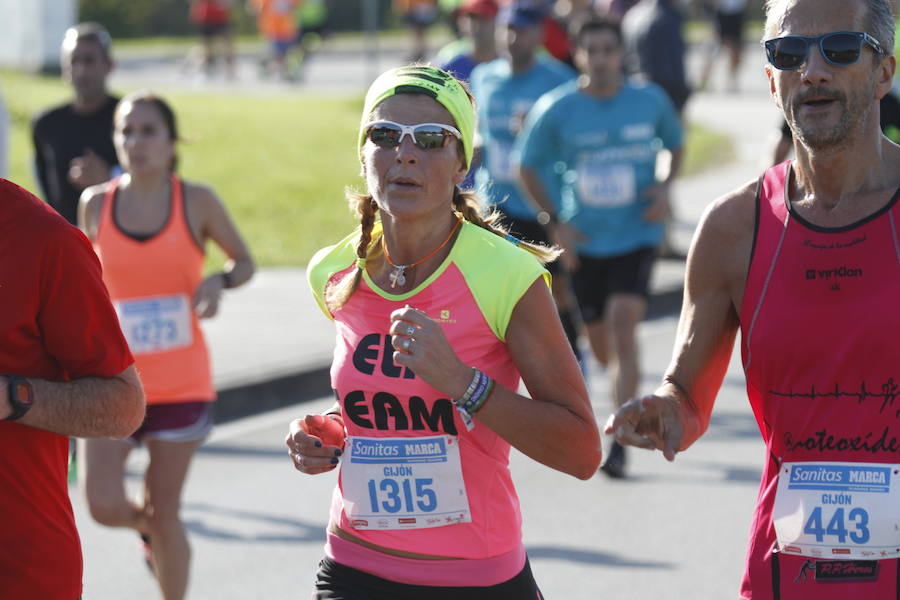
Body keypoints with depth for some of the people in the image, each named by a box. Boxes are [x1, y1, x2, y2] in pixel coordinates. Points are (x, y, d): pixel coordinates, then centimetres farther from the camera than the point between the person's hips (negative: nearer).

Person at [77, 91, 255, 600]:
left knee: (165, 514, 3)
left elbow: (245, 261, 7)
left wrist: (220, 281, -15)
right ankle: (147, 527, 27)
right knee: (104, 506, -10)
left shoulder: (196, 202, -5)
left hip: (182, 384, -1)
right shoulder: (96, 204, 0)